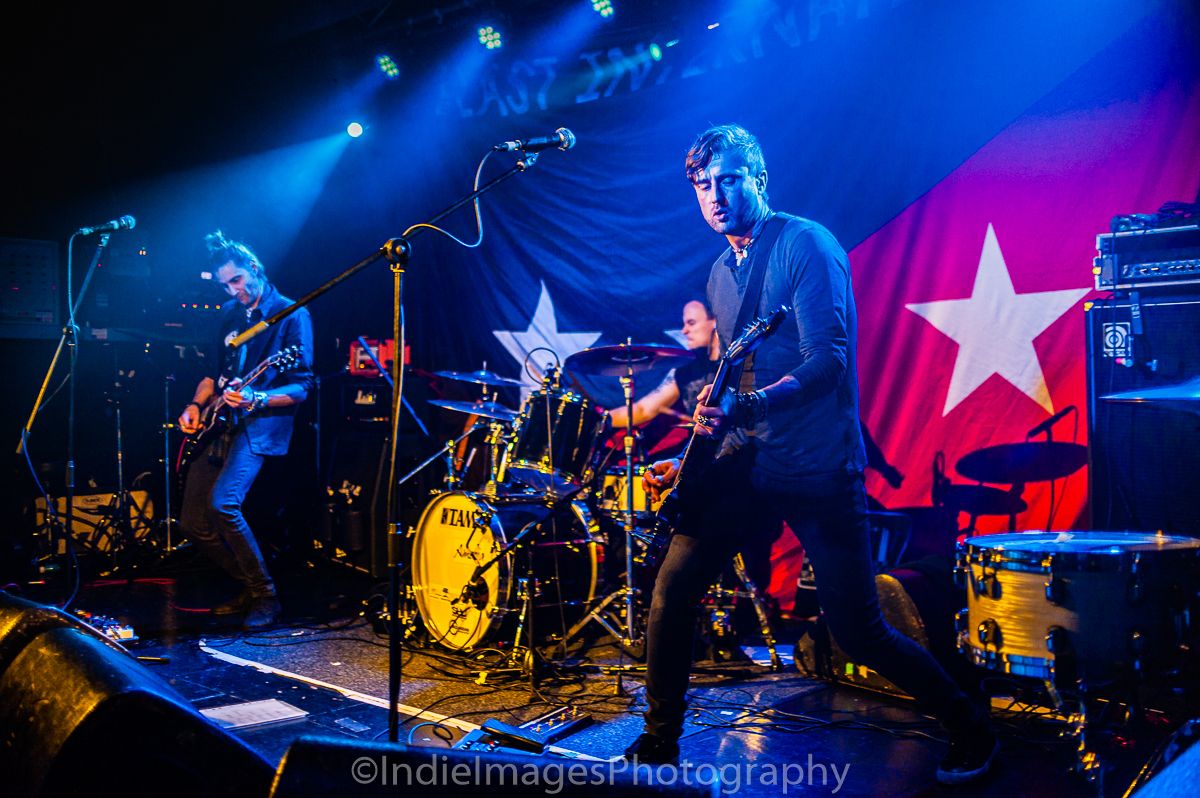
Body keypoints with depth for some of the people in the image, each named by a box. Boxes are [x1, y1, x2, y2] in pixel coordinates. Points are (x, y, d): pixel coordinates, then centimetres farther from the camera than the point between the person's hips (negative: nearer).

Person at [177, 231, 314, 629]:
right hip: (220, 424, 8)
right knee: (193, 523, 3)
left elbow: (301, 387, -11)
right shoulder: (230, 313, 15)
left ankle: (264, 595, -12)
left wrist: (256, 399, -27)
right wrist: (195, 406, 8)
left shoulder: (291, 314, -6)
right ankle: (250, 587, 21)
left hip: (261, 423, -8)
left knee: (222, 502, -28)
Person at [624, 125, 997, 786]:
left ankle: (970, 730, 21)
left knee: (857, 631, -2)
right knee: (672, 588, -2)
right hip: (744, 460, 7)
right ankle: (659, 739, 17)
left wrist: (749, 405, -32)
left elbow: (829, 359, -18)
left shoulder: (806, 244, -8)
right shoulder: (721, 274, 15)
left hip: (816, 466, -6)